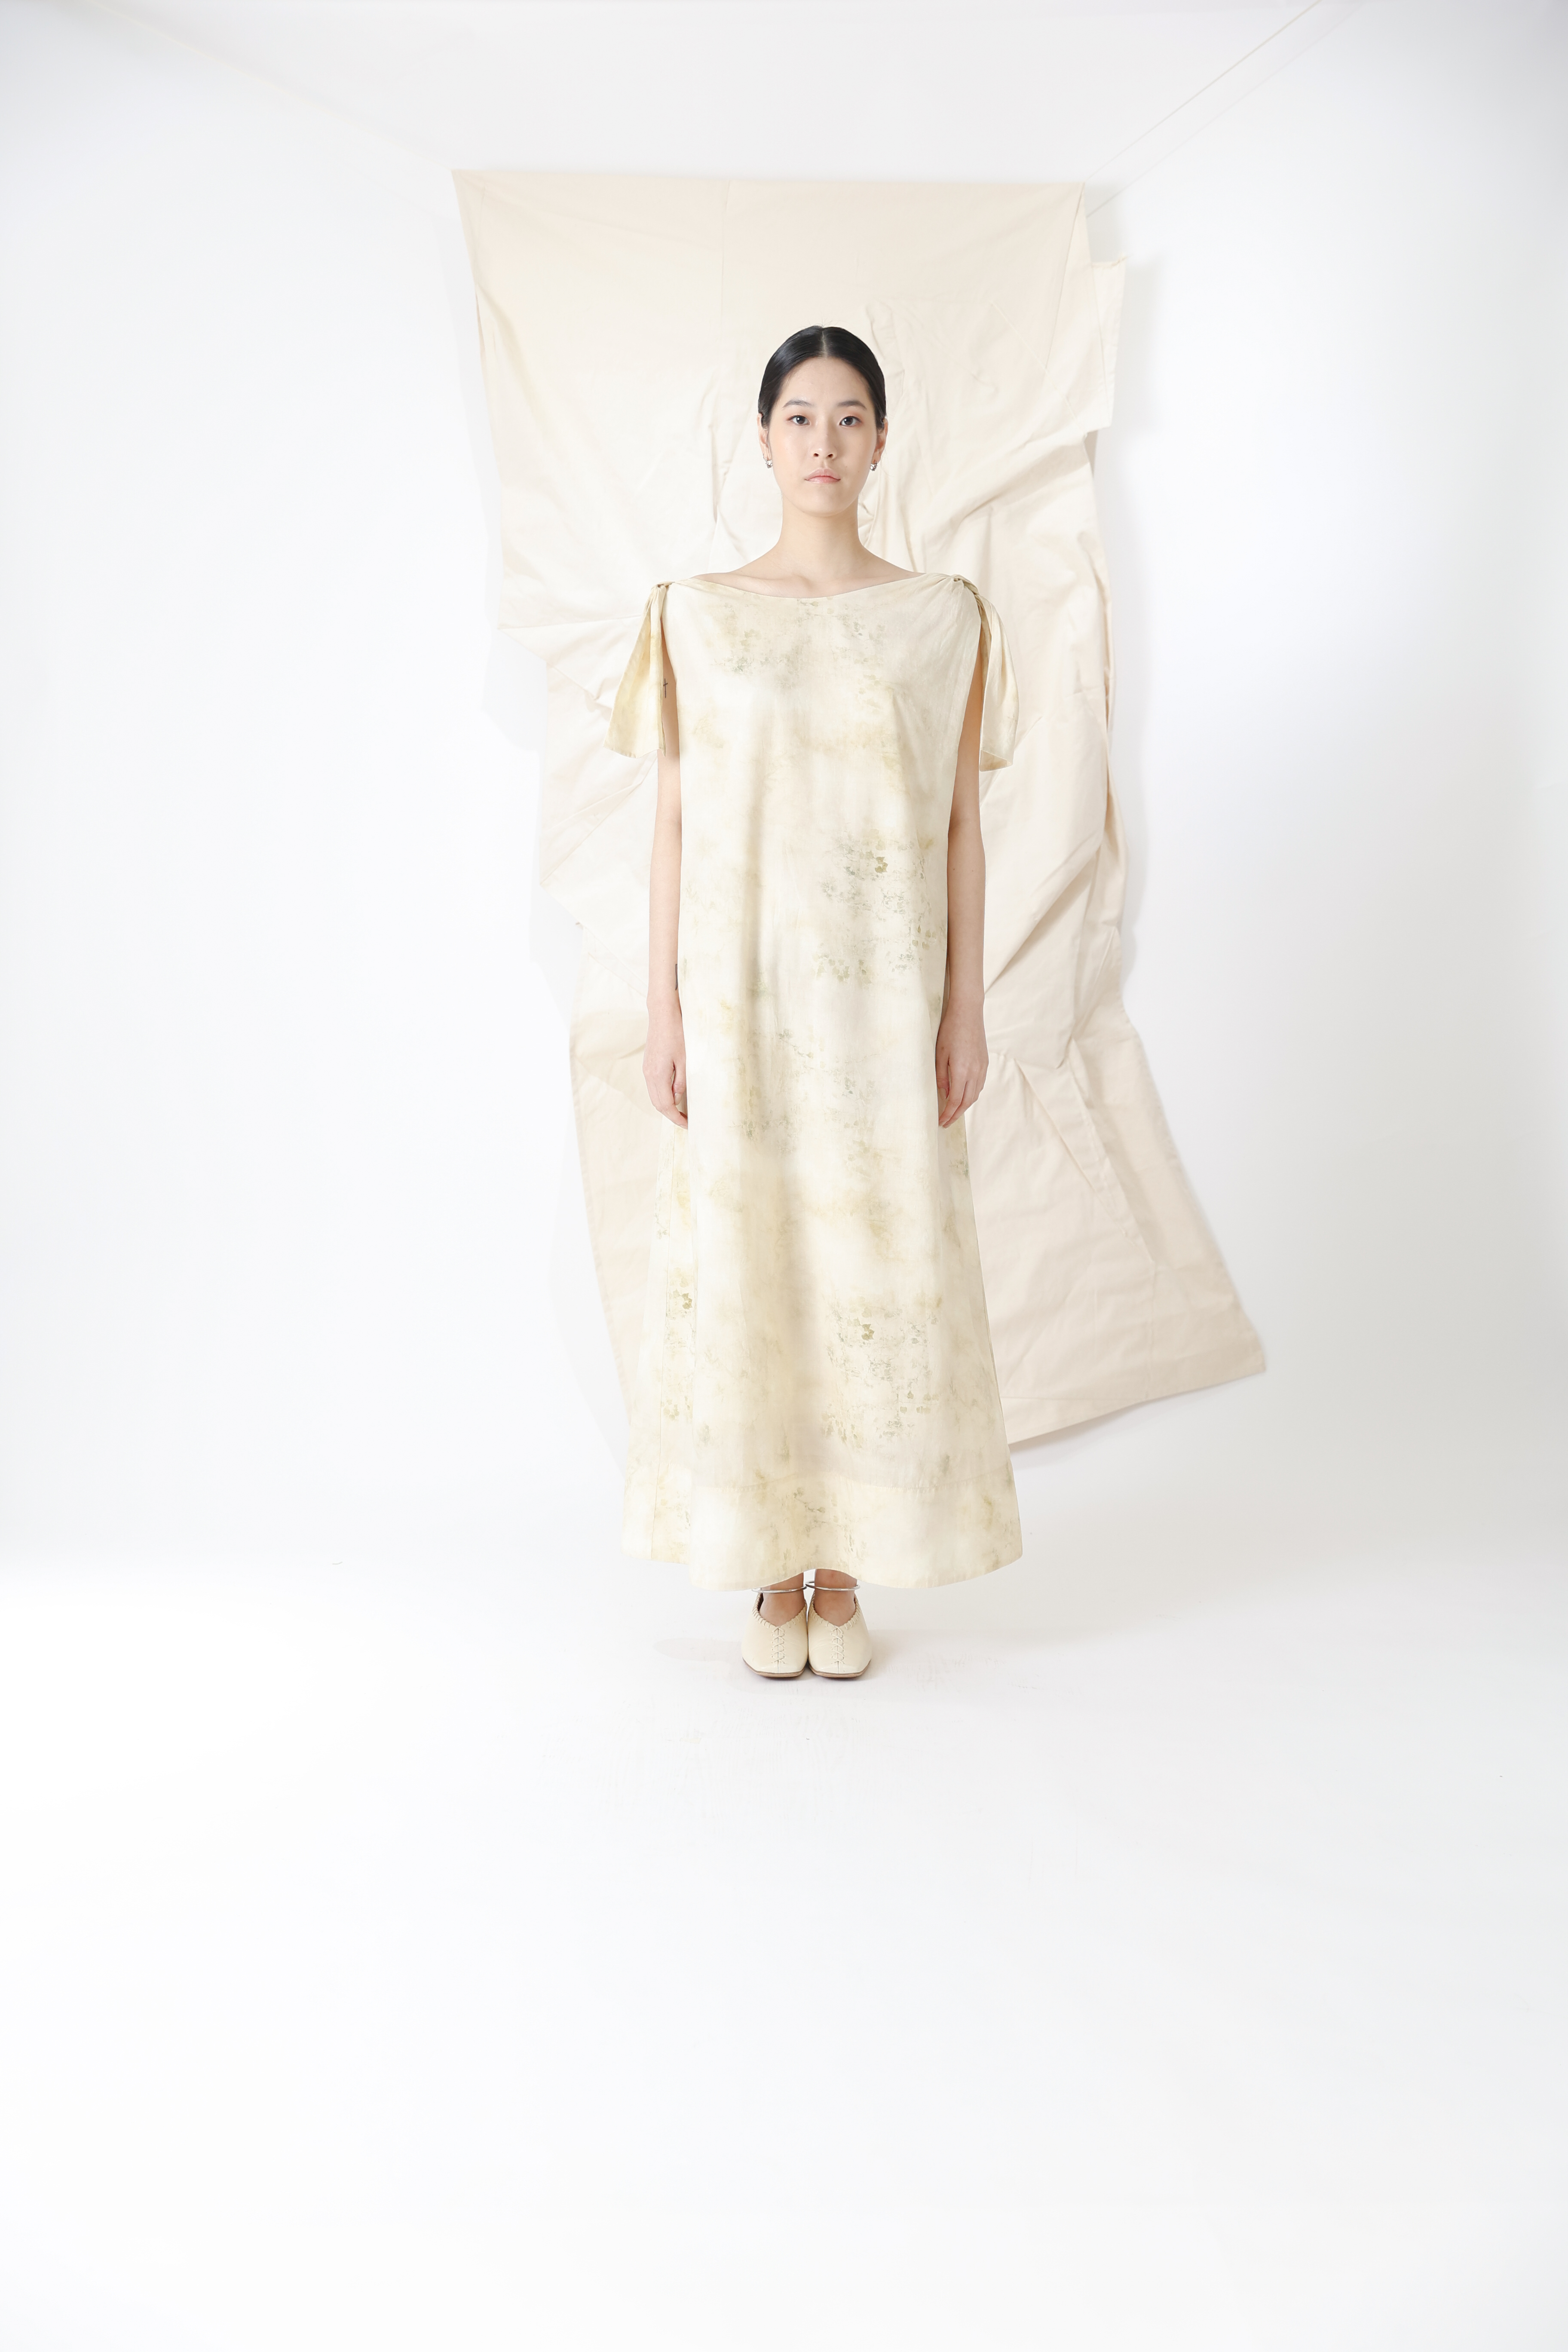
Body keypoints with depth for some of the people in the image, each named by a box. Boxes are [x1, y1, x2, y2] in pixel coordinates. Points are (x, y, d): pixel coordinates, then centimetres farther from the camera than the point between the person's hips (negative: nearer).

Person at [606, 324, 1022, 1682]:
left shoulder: (943, 617, 6)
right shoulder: (697, 616, 6)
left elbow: (963, 825, 5)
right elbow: (674, 822, 4)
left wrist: (965, 1008, -1)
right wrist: (664, 1010, -2)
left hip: (883, 995, 0)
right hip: (744, 988, 0)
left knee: (876, 1263, 2)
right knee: (744, 1261, 3)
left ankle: (847, 1571, 17)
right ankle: (771, 1569, 18)